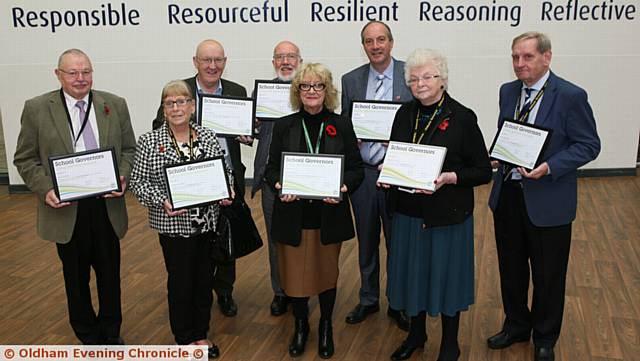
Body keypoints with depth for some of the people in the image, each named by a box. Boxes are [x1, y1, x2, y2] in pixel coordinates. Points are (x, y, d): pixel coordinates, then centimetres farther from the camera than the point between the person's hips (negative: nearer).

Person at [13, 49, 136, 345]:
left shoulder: (115, 105, 2)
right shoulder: (37, 109, -4)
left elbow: (129, 149, 7)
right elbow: (25, 159, 0)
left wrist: (123, 177, -11)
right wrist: (45, 190, -15)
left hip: (107, 205, 2)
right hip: (65, 207, -1)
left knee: (110, 274, 14)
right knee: (76, 277, 14)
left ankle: (111, 333, 34)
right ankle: (88, 336, 34)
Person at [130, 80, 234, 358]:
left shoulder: (209, 137, 2)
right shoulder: (150, 142, -7)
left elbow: (225, 170, 11)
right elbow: (138, 182, -6)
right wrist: (162, 201, -21)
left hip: (208, 222, 3)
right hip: (173, 224, -3)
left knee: (204, 280, 14)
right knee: (180, 282, 9)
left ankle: (201, 333, 34)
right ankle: (184, 338, 30)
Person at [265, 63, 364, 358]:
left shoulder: (341, 125, 1)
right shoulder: (284, 126, 2)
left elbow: (356, 169, 1)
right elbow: (271, 168, 3)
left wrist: (343, 187, -19)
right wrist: (278, 185, -18)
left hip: (329, 215, 0)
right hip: (293, 215, 0)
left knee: (327, 271, 13)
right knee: (295, 273, 8)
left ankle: (326, 327, 36)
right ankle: (300, 325, 34)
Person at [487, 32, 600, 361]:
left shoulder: (571, 96, -14)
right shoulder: (508, 91, 4)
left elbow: (588, 145, -11)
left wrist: (550, 167, -25)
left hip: (547, 201, -5)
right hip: (507, 194, 5)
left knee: (547, 275, 12)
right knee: (511, 268, 19)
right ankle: (516, 325, 41)